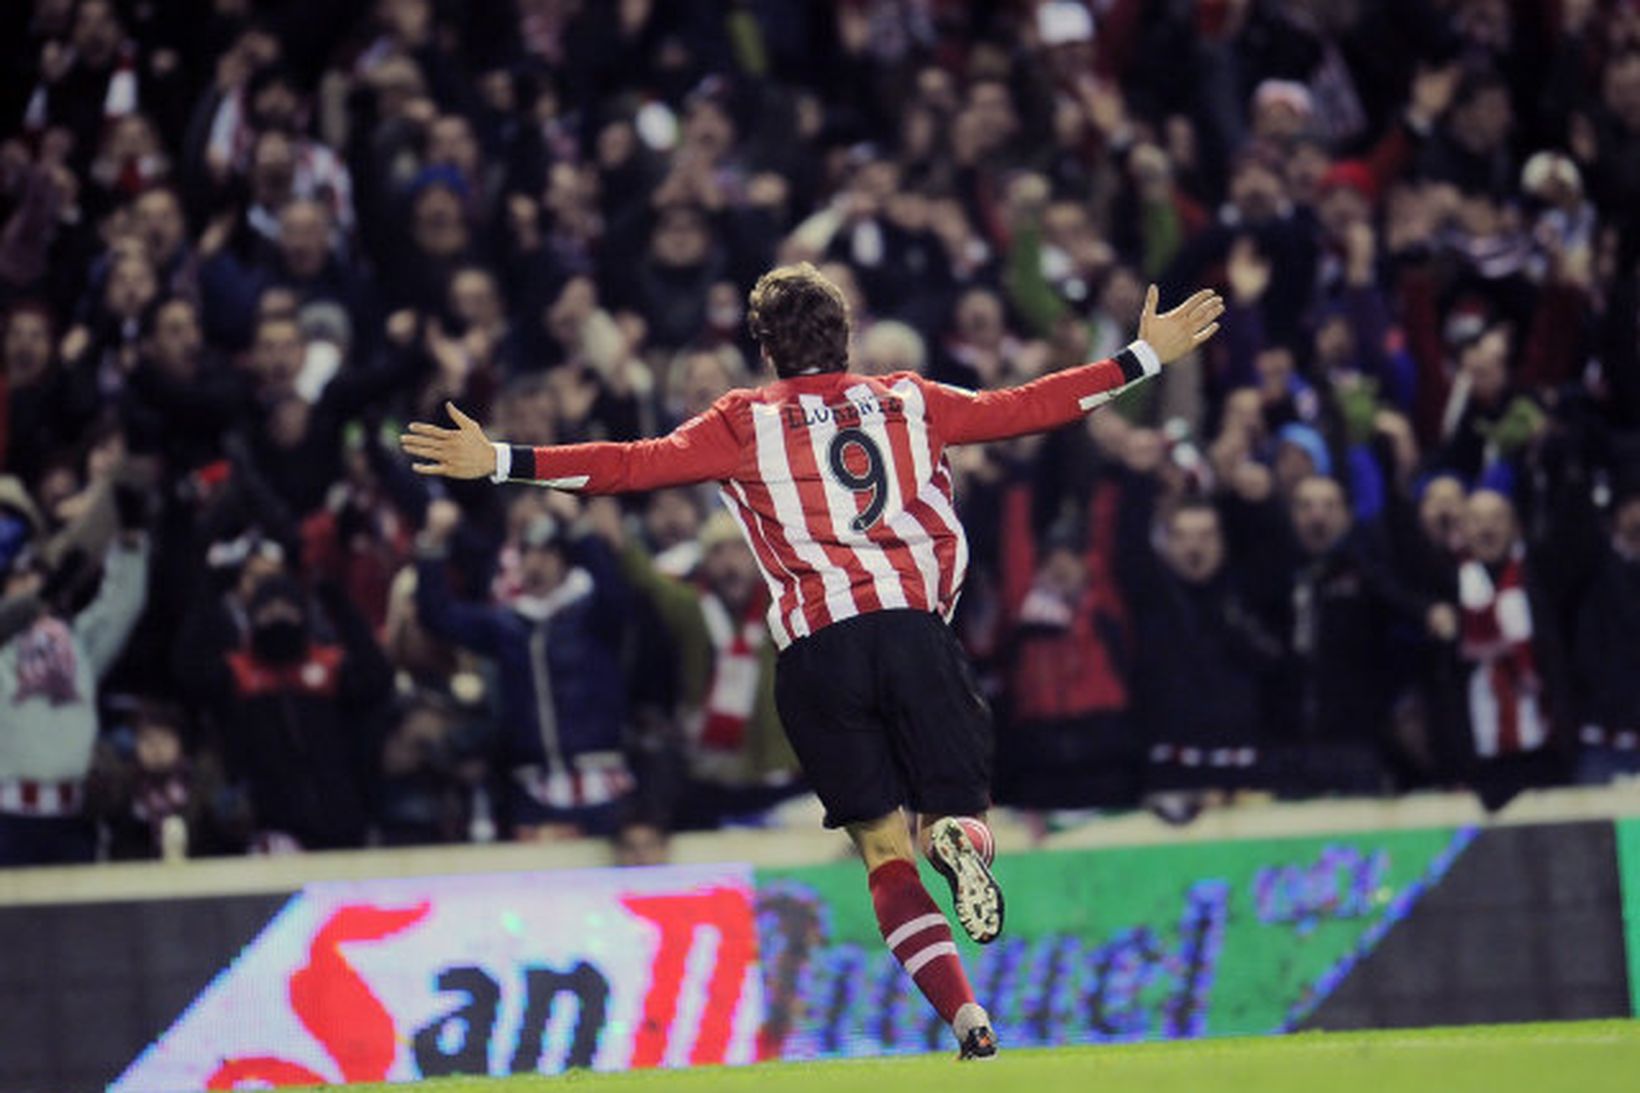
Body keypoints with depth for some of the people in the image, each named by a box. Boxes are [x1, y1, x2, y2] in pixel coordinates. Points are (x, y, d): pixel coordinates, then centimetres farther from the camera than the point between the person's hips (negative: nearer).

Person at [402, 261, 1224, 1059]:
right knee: (949, 812, 13)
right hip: (915, 629, 1)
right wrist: (1145, 357, 31)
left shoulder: (746, 423, 10)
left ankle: (967, 1021, -13)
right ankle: (956, 840, -27)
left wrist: (500, 462, 1)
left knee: (885, 852, 6)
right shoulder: (908, 402, 16)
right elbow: (1025, 409, 20)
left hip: (817, 652, -1)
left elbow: (638, 465, 0)